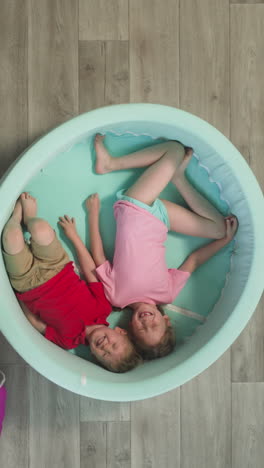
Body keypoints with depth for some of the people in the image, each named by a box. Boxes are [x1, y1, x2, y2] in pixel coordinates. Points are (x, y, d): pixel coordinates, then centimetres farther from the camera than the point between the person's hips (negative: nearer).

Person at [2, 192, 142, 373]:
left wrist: (18, 296, -9)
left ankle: (19, 215, 10)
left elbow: (32, 319, -11)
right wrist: (73, 235, -3)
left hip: (28, 283, -3)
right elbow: (90, 270, -10)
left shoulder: (68, 339, -22)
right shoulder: (103, 307, -18)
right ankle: (28, 216, 16)